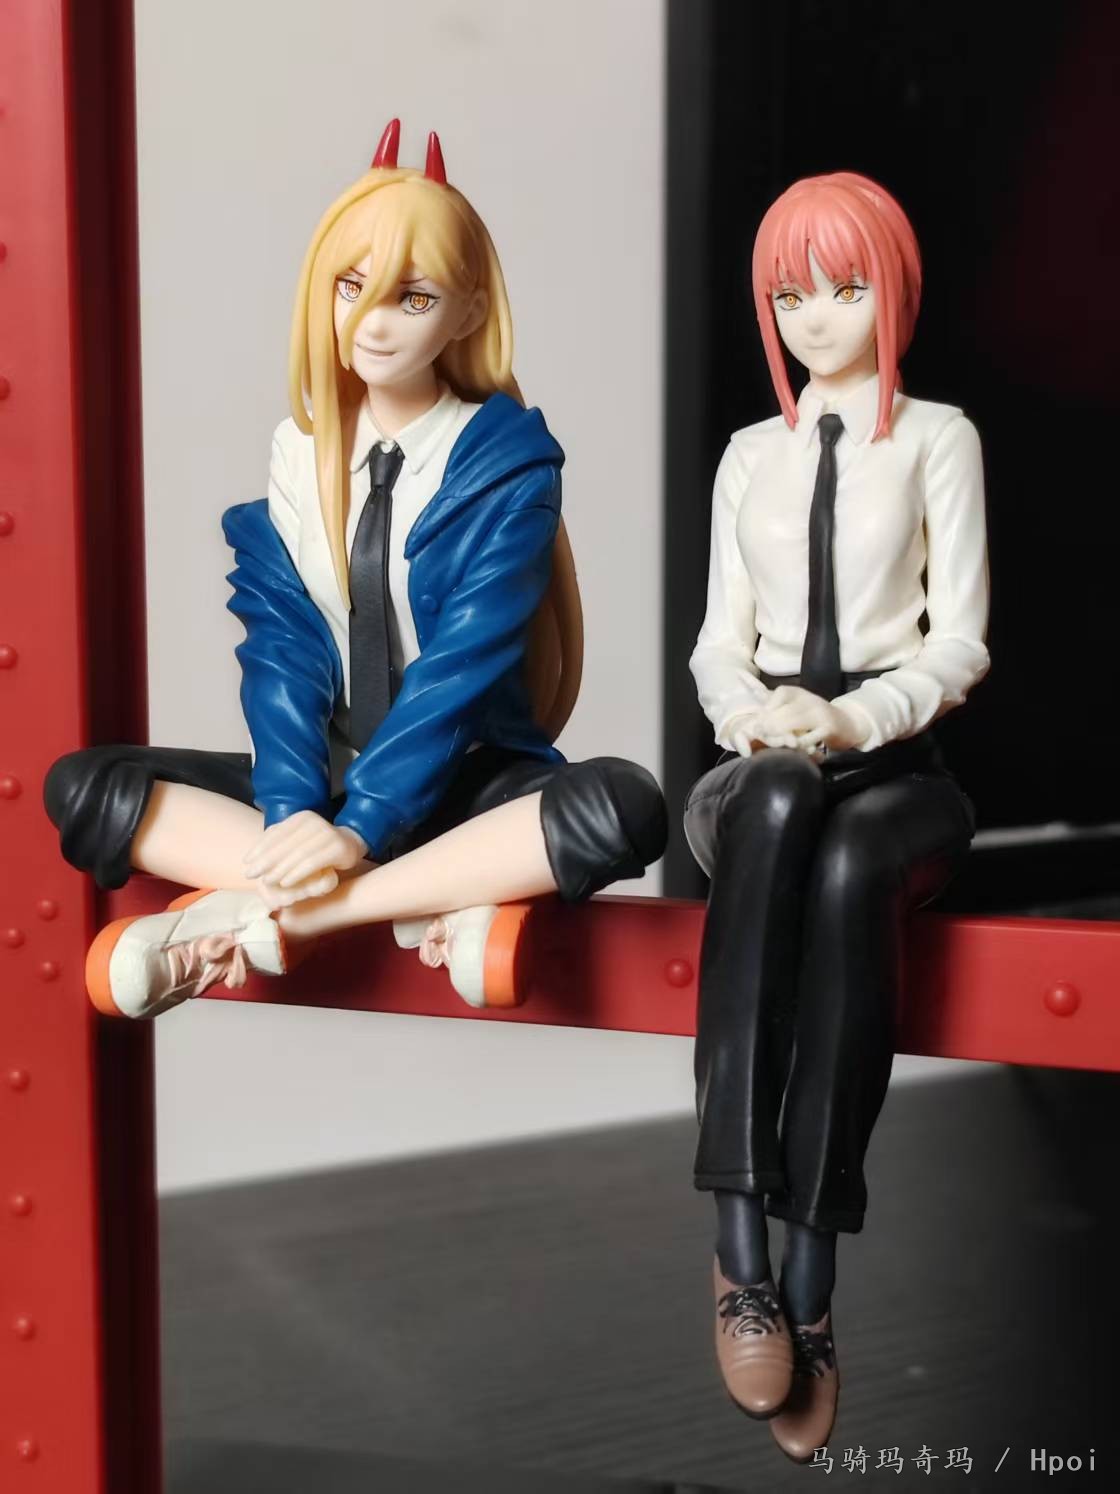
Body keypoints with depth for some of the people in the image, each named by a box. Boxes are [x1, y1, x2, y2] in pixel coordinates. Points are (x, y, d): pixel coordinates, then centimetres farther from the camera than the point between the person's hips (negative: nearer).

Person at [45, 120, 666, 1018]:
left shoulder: (508, 461, -8)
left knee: (622, 810, -34)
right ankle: (438, 900, -25)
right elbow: (282, 647, -4)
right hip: (326, 778, 4)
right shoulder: (298, 451, 3)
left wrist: (358, 826, -27)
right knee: (81, 788, -14)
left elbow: (464, 667, -17)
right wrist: (291, 810, -21)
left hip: (460, 783, -3)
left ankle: (268, 913, -28)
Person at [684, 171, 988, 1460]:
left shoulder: (937, 437, 10)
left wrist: (857, 719, -17)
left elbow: (959, 640, 1)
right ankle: (739, 1243, -42)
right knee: (779, 810, -38)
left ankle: (808, 1283, -37)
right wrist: (754, 711, -10)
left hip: (893, 761, -2)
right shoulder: (751, 455, 20)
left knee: (847, 866, -39)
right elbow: (718, 641, 14)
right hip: (765, 764, 2)